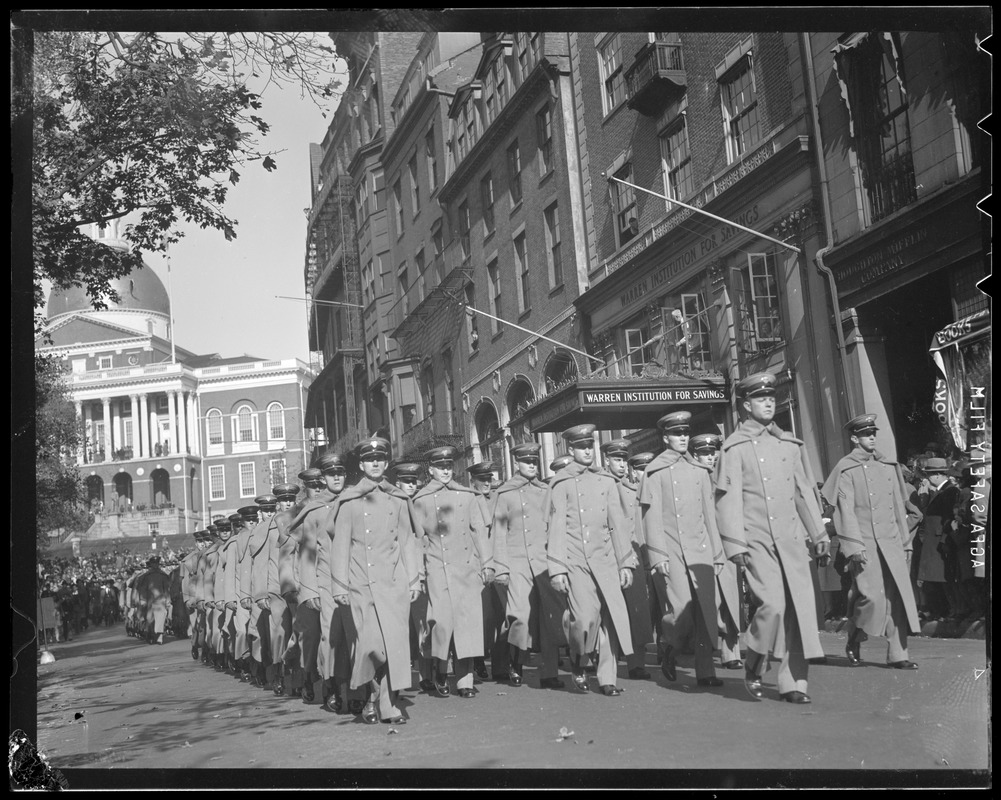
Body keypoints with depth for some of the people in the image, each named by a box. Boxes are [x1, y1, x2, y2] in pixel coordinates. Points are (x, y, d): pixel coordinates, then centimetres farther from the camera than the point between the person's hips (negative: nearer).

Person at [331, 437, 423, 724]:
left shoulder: (398, 499, 12)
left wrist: (414, 578, 8)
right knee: (372, 644, -8)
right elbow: (340, 545, 4)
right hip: (362, 584, -2)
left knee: (396, 642, -3)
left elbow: (407, 540, 14)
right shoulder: (349, 501, 5)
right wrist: (339, 586, 0)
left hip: (395, 582, 2)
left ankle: (388, 704, 6)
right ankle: (373, 694, 15)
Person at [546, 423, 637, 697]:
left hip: (605, 560, 4)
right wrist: (557, 569, -7)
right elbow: (556, 528, -2)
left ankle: (607, 679, 8)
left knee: (613, 616, -3)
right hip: (575, 562, -4)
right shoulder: (562, 484, 2)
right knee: (586, 618, -15)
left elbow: (618, 524, 13)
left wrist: (626, 562, 8)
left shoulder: (606, 481, 13)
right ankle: (577, 662, 13)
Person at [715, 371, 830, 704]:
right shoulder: (735, 448, -2)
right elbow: (728, 499, -6)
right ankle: (753, 667, 8)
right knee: (773, 604, -16)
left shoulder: (789, 444, 13)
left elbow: (805, 491, 18)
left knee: (801, 606, 1)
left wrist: (819, 532, 16)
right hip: (757, 540, -5)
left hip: (791, 538, 5)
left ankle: (793, 682, 11)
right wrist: (735, 544, -12)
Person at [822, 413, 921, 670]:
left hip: (891, 543, 5)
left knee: (898, 595, -1)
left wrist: (905, 541, 16)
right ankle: (854, 643, 13)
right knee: (872, 596, -11)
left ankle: (898, 655, 5)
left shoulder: (889, 466, 15)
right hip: (864, 544, -5)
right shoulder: (845, 469, -2)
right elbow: (846, 511, -7)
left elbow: (898, 507, 18)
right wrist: (854, 547, -14)